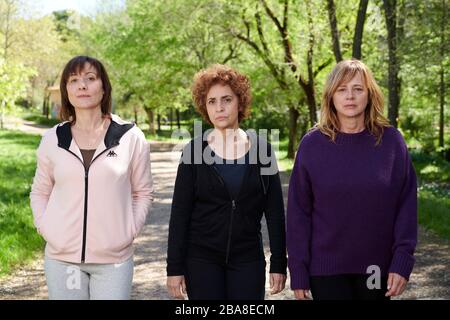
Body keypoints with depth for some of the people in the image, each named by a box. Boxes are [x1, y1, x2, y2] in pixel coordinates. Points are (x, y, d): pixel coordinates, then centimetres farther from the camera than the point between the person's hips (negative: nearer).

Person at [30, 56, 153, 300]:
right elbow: (40, 192, 14)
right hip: (61, 257, 2)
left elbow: (143, 192, 7)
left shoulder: (130, 137, -1)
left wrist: (129, 231, -4)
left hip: (114, 258, -1)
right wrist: (45, 228, 1)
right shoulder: (52, 139, 4)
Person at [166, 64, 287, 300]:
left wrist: (279, 264, 1)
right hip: (201, 259, -1)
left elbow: (275, 212, 3)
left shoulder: (261, 149, 1)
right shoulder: (194, 150, -2)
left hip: (248, 258, 1)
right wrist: (175, 268, -5)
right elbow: (180, 214, -2)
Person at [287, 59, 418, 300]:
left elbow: (407, 203, -1)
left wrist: (403, 260, -9)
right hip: (326, 267, -1)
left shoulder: (391, 141, -2)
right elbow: (298, 211, -2)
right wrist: (298, 270, -5)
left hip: (378, 267, 1)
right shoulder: (312, 144, -3)